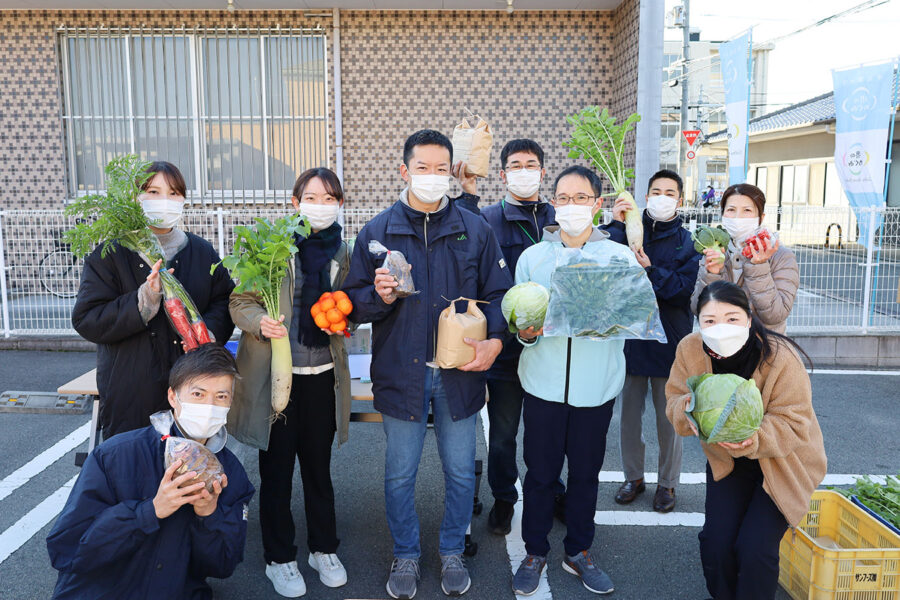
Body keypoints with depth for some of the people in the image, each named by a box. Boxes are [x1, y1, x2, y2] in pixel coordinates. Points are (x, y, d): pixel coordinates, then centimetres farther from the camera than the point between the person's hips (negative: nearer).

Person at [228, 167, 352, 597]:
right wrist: (260, 321, -25)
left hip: (323, 374, 3)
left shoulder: (342, 251, 6)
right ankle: (279, 558, 28)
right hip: (276, 373, -3)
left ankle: (324, 549, 34)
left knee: (318, 466, 15)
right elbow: (240, 300, -6)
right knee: (276, 469, 9)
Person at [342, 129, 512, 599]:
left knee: (460, 471, 13)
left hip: (460, 373, 1)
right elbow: (354, 304, 2)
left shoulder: (474, 230, 3)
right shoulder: (377, 232, 1)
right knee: (400, 472, 12)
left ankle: (452, 551, 36)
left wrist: (495, 340, -11)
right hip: (401, 372, 0)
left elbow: (498, 293, 4)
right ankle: (405, 555, 34)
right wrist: (380, 296, -19)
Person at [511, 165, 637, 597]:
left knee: (586, 473, 13)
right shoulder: (531, 257, 5)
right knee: (540, 472, 8)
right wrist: (525, 332, -15)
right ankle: (535, 552, 29)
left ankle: (579, 552, 34)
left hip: (597, 385, 0)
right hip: (544, 382, 0)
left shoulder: (621, 257, 2)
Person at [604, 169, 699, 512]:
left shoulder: (687, 242, 0)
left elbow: (686, 290, -12)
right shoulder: (629, 231, 3)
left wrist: (652, 271, -23)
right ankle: (633, 476, 31)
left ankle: (667, 482, 28)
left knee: (669, 418, 9)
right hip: (631, 336, 2)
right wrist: (615, 225, -20)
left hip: (669, 341, -1)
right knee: (629, 413, 13)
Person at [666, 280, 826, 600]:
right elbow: (675, 398, -8)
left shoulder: (781, 358, -27)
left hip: (781, 464, -3)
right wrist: (688, 410, -32)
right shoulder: (689, 349, -16)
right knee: (716, 542, -7)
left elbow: (794, 425, -24)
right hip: (726, 461, 3)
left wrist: (756, 439, -43)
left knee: (754, 549, -15)